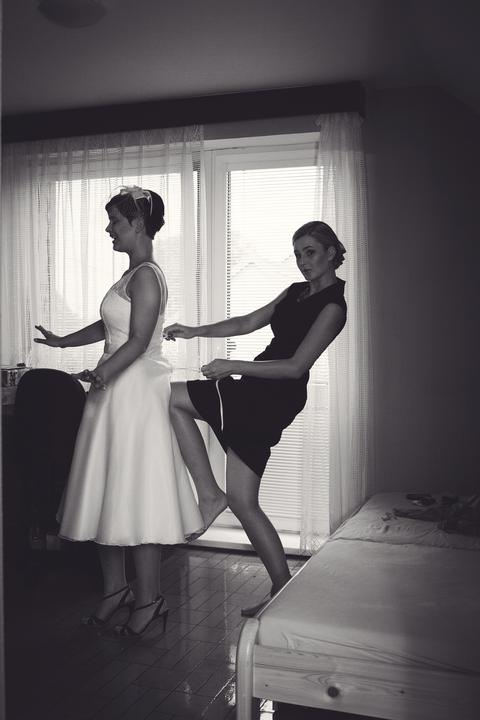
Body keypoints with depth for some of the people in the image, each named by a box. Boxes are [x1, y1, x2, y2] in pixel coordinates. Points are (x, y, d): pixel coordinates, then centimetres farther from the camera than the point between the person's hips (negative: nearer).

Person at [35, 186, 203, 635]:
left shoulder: (146, 277, -14)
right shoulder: (134, 275, 15)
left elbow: (138, 342, -22)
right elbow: (109, 327, 26)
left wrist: (103, 372, -34)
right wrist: (63, 342, 35)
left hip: (136, 391, -10)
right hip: (117, 392, 10)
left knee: (135, 494, -3)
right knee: (106, 494, 13)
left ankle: (148, 600, 9)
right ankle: (115, 588, 24)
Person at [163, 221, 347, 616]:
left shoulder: (333, 305, -10)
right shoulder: (296, 292, 16)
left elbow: (296, 366, -17)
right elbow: (247, 323, 20)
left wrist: (234, 366, -18)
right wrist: (196, 331, 9)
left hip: (273, 398, -8)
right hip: (257, 393, 8)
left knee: (172, 396, -4)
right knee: (243, 499, 7)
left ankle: (209, 495, -2)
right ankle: (283, 588, 13)